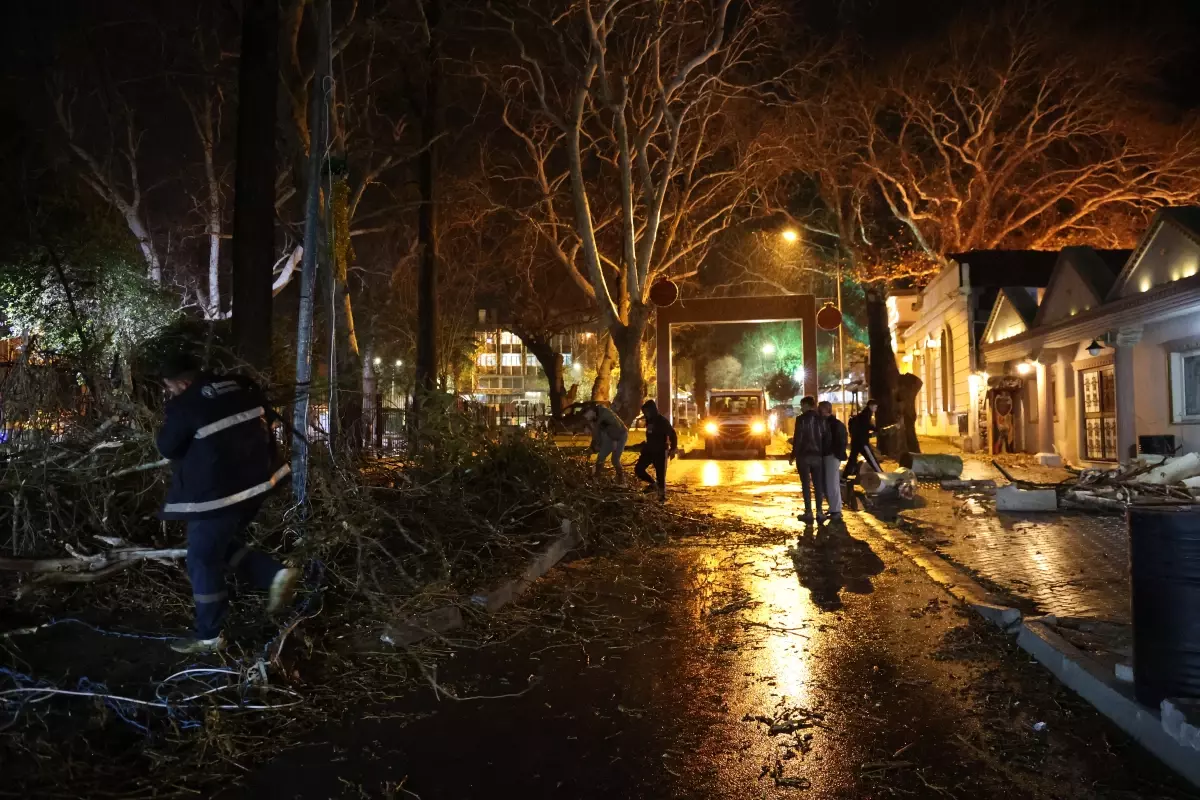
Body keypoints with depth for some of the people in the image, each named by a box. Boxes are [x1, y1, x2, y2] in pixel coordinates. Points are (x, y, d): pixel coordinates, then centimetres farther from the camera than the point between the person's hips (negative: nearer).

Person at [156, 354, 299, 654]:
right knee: (221, 546, 24)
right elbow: (268, 418, 17)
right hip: (253, 482, 8)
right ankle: (276, 574, 8)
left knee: (203, 562, 6)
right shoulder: (241, 387, 5)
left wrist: (169, 425, 12)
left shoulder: (184, 405, -14)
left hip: (216, 492, -8)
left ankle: (208, 636, 14)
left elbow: (167, 447, -4)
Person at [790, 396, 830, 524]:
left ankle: (808, 513, 0)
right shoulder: (821, 420, 7)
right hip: (817, 455, 4)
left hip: (803, 455, -4)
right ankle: (819, 512, 7)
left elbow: (798, 438, -12)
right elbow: (826, 439, 9)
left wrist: (793, 455, -6)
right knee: (818, 484, 8)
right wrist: (824, 454, 14)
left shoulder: (801, 419, -9)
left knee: (806, 485, 0)